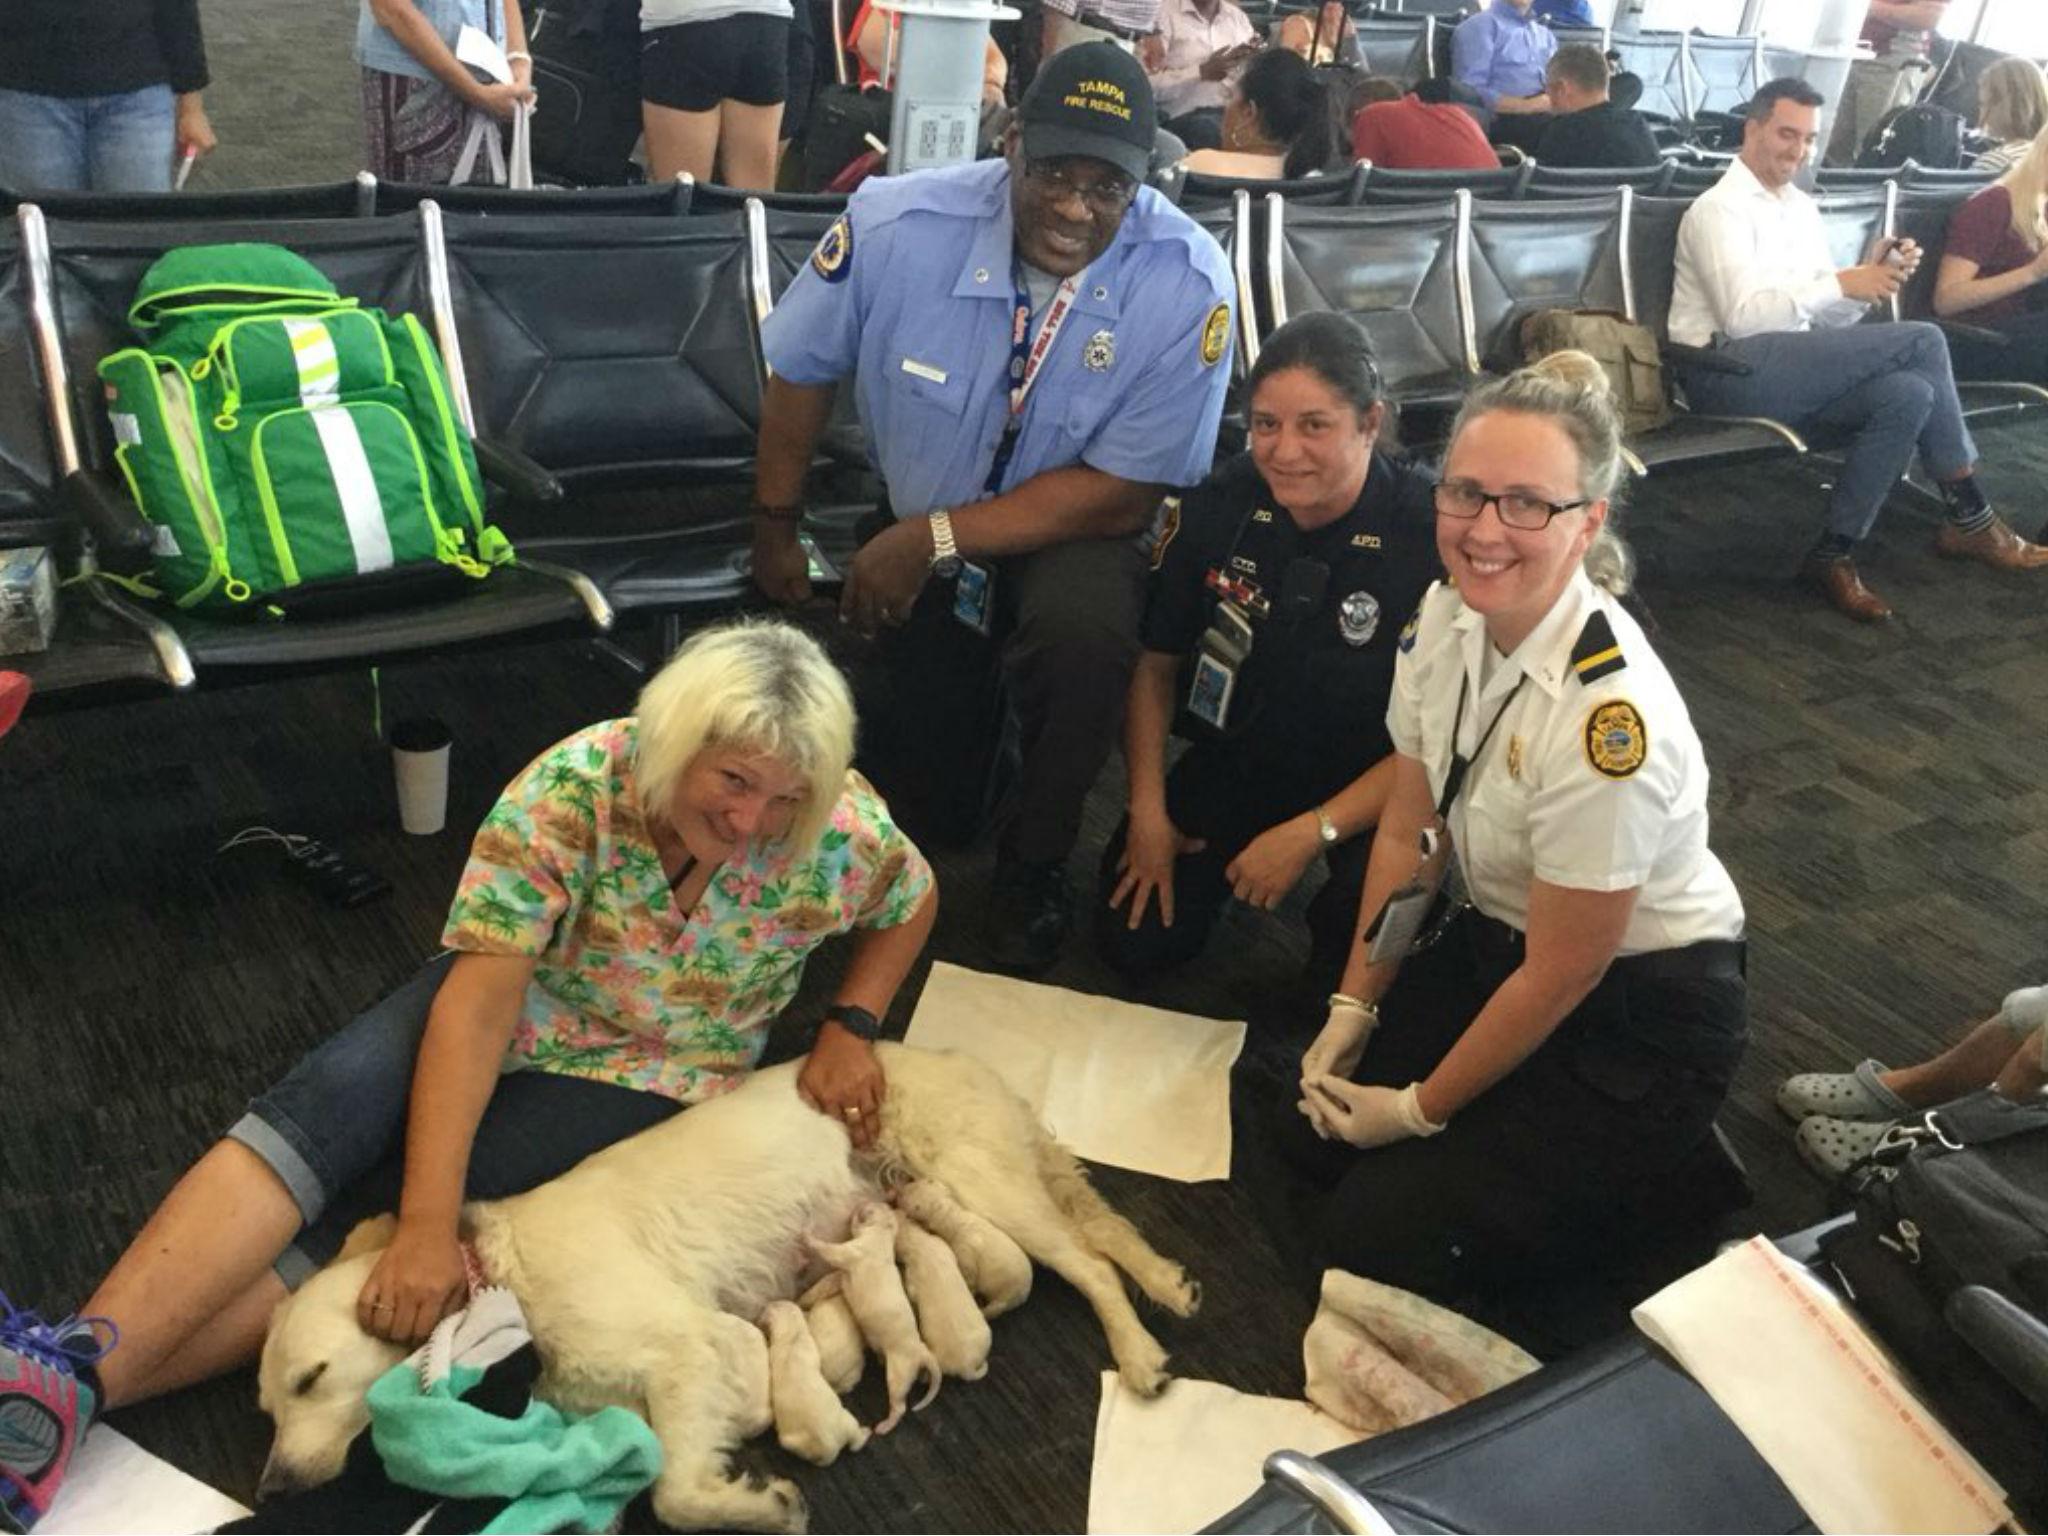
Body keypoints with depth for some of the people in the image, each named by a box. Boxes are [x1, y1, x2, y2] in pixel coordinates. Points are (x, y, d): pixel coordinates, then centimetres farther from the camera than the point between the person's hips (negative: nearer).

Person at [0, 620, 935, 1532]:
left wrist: (849, 1027, -13)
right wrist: (427, 1225, -37)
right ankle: (76, 1356, -36)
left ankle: (84, 1388, -27)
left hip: (642, 1076, -1)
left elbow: (914, 900, 2)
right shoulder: (572, 790, -27)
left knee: (365, 1198, -21)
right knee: (324, 1105, -29)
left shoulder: (840, 828, -22)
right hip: (511, 1011, 1)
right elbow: (480, 1000, -31)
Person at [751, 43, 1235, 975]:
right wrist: (775, 530, 3)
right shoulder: (897, 224, -22)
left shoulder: (1189, 284, -25)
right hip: (911, 532, 2)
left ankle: (1034, 866, -9)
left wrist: (934, 538, -25)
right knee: (922, 812, 6)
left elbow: (1123, 494, -21)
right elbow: (802, 368, -4)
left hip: (1073, 533, -2)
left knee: (1084, 627, -38)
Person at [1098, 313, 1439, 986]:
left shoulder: (1431, 537, -25)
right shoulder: (1220, 505, -12)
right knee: (1132, 937, -6)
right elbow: (1156, 664, 1)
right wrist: (1148, 812, -5)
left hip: (1371, 791, -3)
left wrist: (1309, 834, -22)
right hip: (1235, 761, 4)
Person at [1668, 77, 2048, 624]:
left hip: (1787, 371, 8)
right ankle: (1971, 518, -6)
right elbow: (1742, 316, -19)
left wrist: (1873, 277, -3)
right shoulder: (1720, 209, -5)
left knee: (1909, 395, -21)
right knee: (1922, 341, -17)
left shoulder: (1802, 207, 20)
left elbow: (1830, 319, 16)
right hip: (1729, 371, -8)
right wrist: (1842, 283, -21)